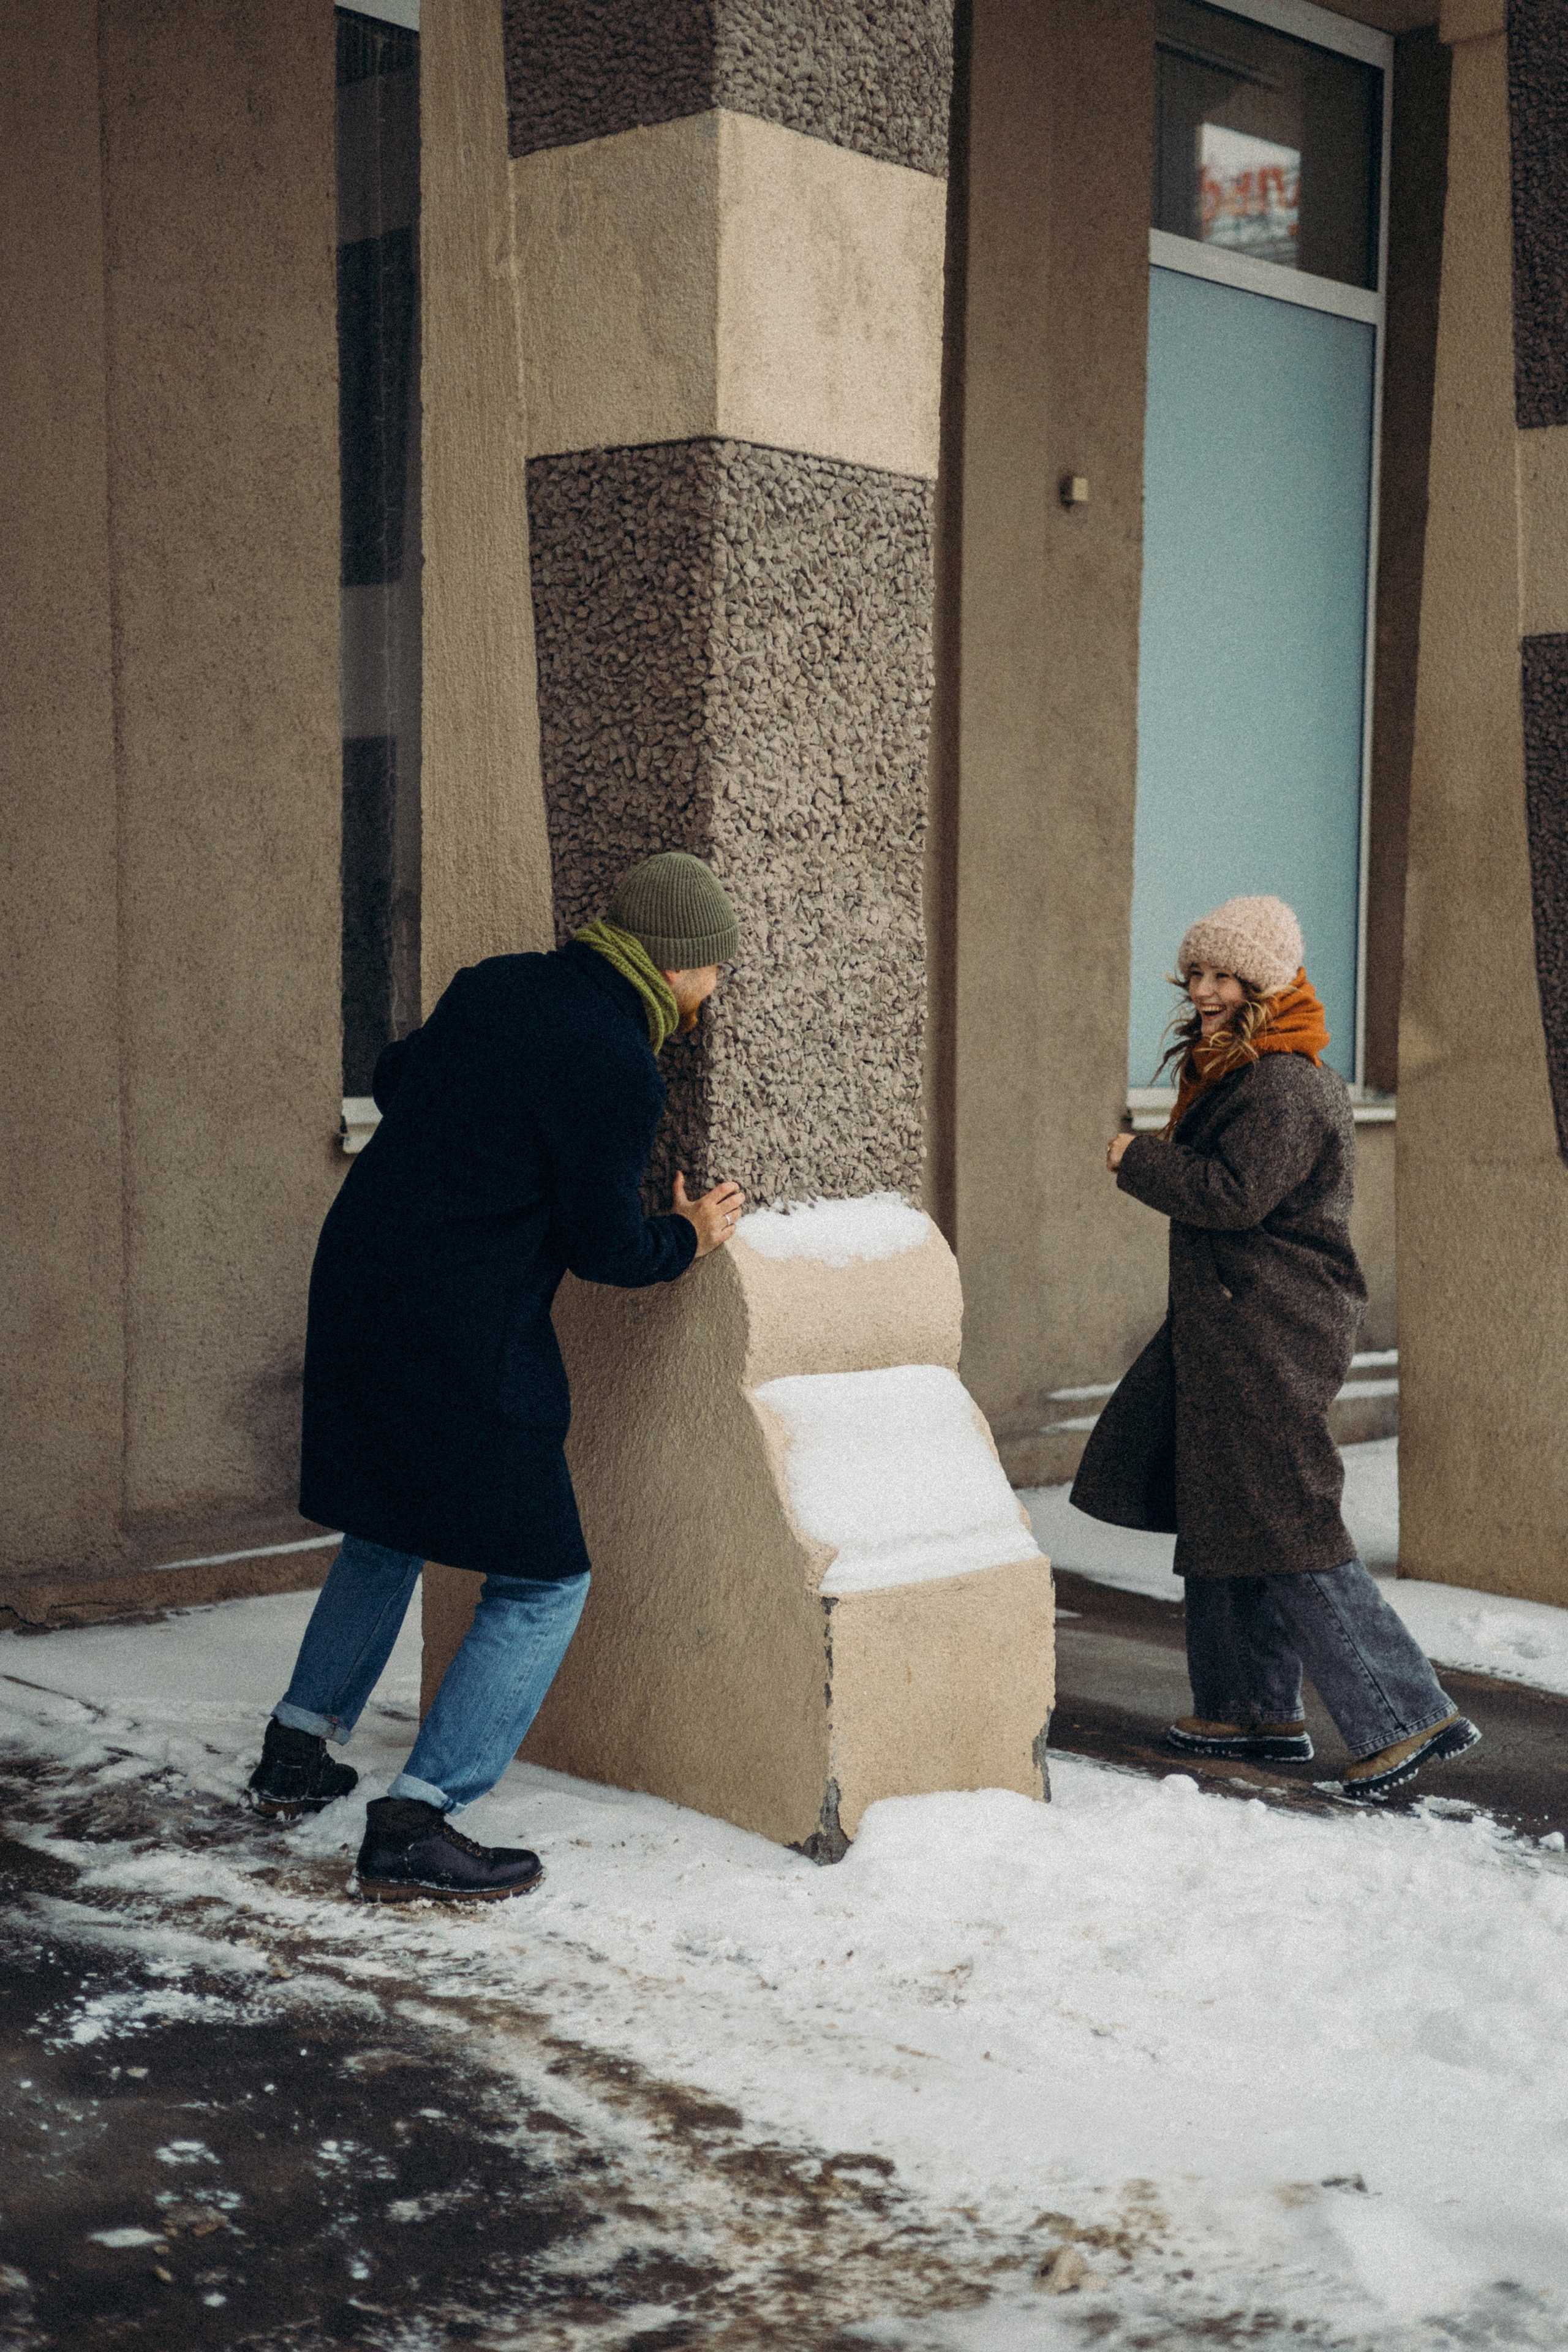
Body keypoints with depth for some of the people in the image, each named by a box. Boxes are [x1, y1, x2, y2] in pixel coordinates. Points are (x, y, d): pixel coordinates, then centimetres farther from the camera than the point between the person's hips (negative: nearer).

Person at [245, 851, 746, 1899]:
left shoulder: (493, 986, 8)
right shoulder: (618, 1071, -16)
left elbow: (393, 1080, 23)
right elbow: (607, 1247, -11)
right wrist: (691, 1236, 7)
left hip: (355, 1283, 9)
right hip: (464, 1335, -9)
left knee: (386, 1529, 29)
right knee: (543, 1579, 2)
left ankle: (297, 1749, 38)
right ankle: (412, 1825, -2)